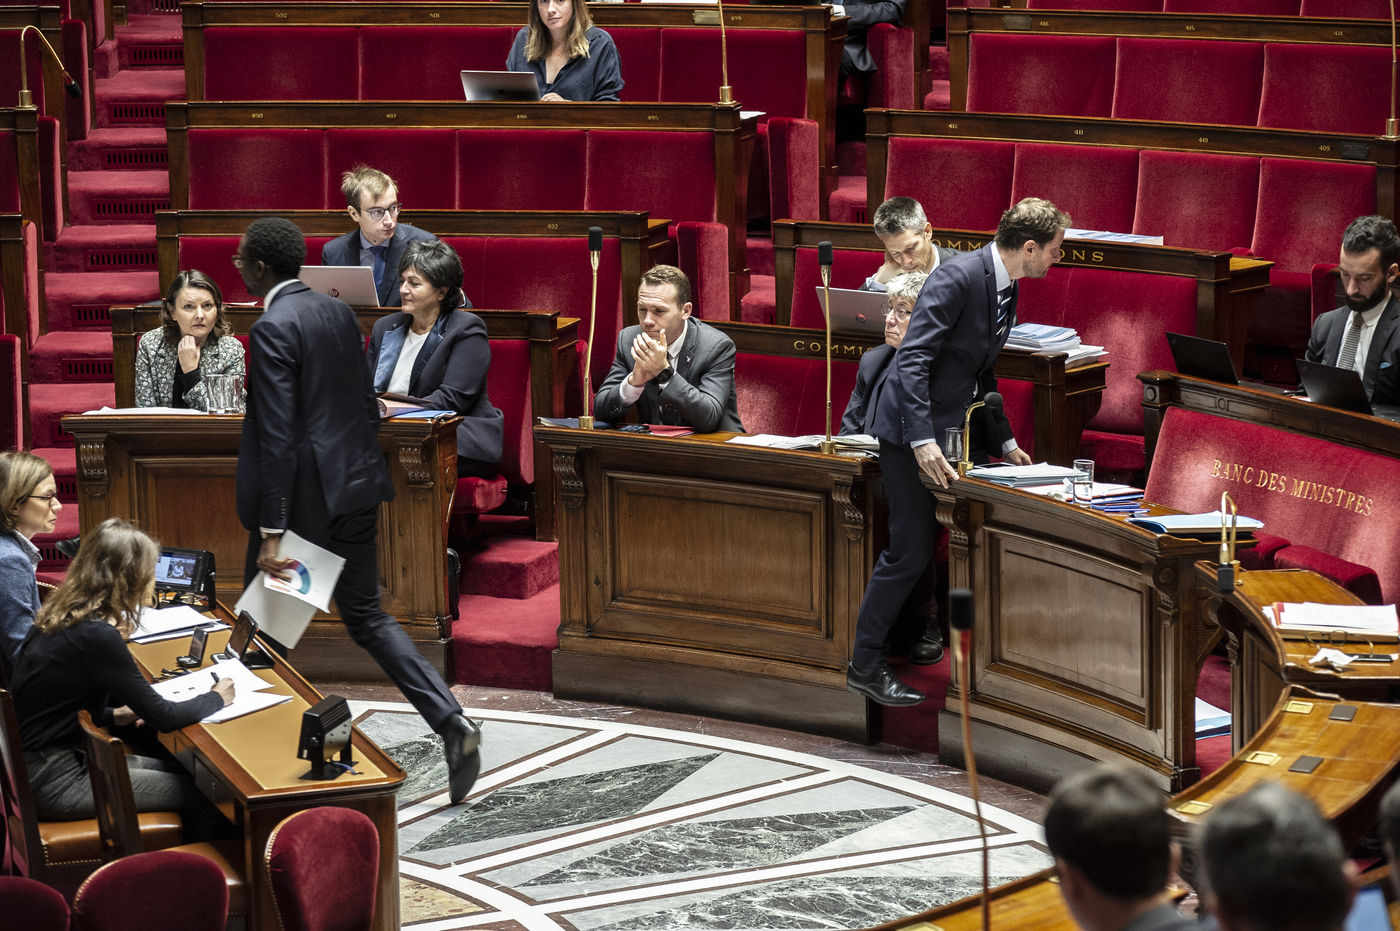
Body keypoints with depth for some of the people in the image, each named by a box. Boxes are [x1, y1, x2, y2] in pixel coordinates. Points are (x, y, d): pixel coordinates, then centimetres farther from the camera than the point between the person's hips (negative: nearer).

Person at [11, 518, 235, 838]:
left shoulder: (61, 617, 5)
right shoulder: (97, 637, -23)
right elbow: (163, 716, -16)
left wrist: (113, 715, 11)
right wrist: (217, 698, 1)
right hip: (51, 783, -10)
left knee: (178, 769, 17)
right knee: (201, 794, -4)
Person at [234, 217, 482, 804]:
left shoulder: (272, 328, -16)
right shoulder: (338, 312, 9)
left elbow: (278, 436, -21)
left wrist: (271, 532, -20)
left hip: (304, 497, -8)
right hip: (355, 490, 8)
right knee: (366, 616, 13)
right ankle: (450, 723, 0)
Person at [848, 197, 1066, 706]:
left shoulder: (1006, 288, 10)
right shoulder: (958, 277, -19)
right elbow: (913, 360, -26)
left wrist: (1006, 442, 21)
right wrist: (922, 441, -32)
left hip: (952, 430, 9)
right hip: (911, 429, -9)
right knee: (910, 550, -8)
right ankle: (865, 667, 1)